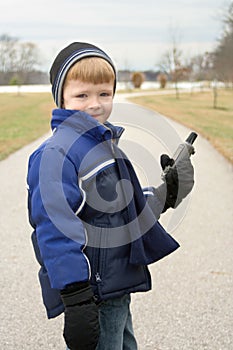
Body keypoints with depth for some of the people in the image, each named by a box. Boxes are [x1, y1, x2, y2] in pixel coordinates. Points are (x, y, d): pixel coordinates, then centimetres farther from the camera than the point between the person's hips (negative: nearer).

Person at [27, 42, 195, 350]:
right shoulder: (57, 153, -19)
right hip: (91, 294, -10)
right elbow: (56, 229, -25)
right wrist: (77, 301, -28)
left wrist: (164, 196, 8)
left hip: (117, 287, 10)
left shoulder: (105, 142, 12)